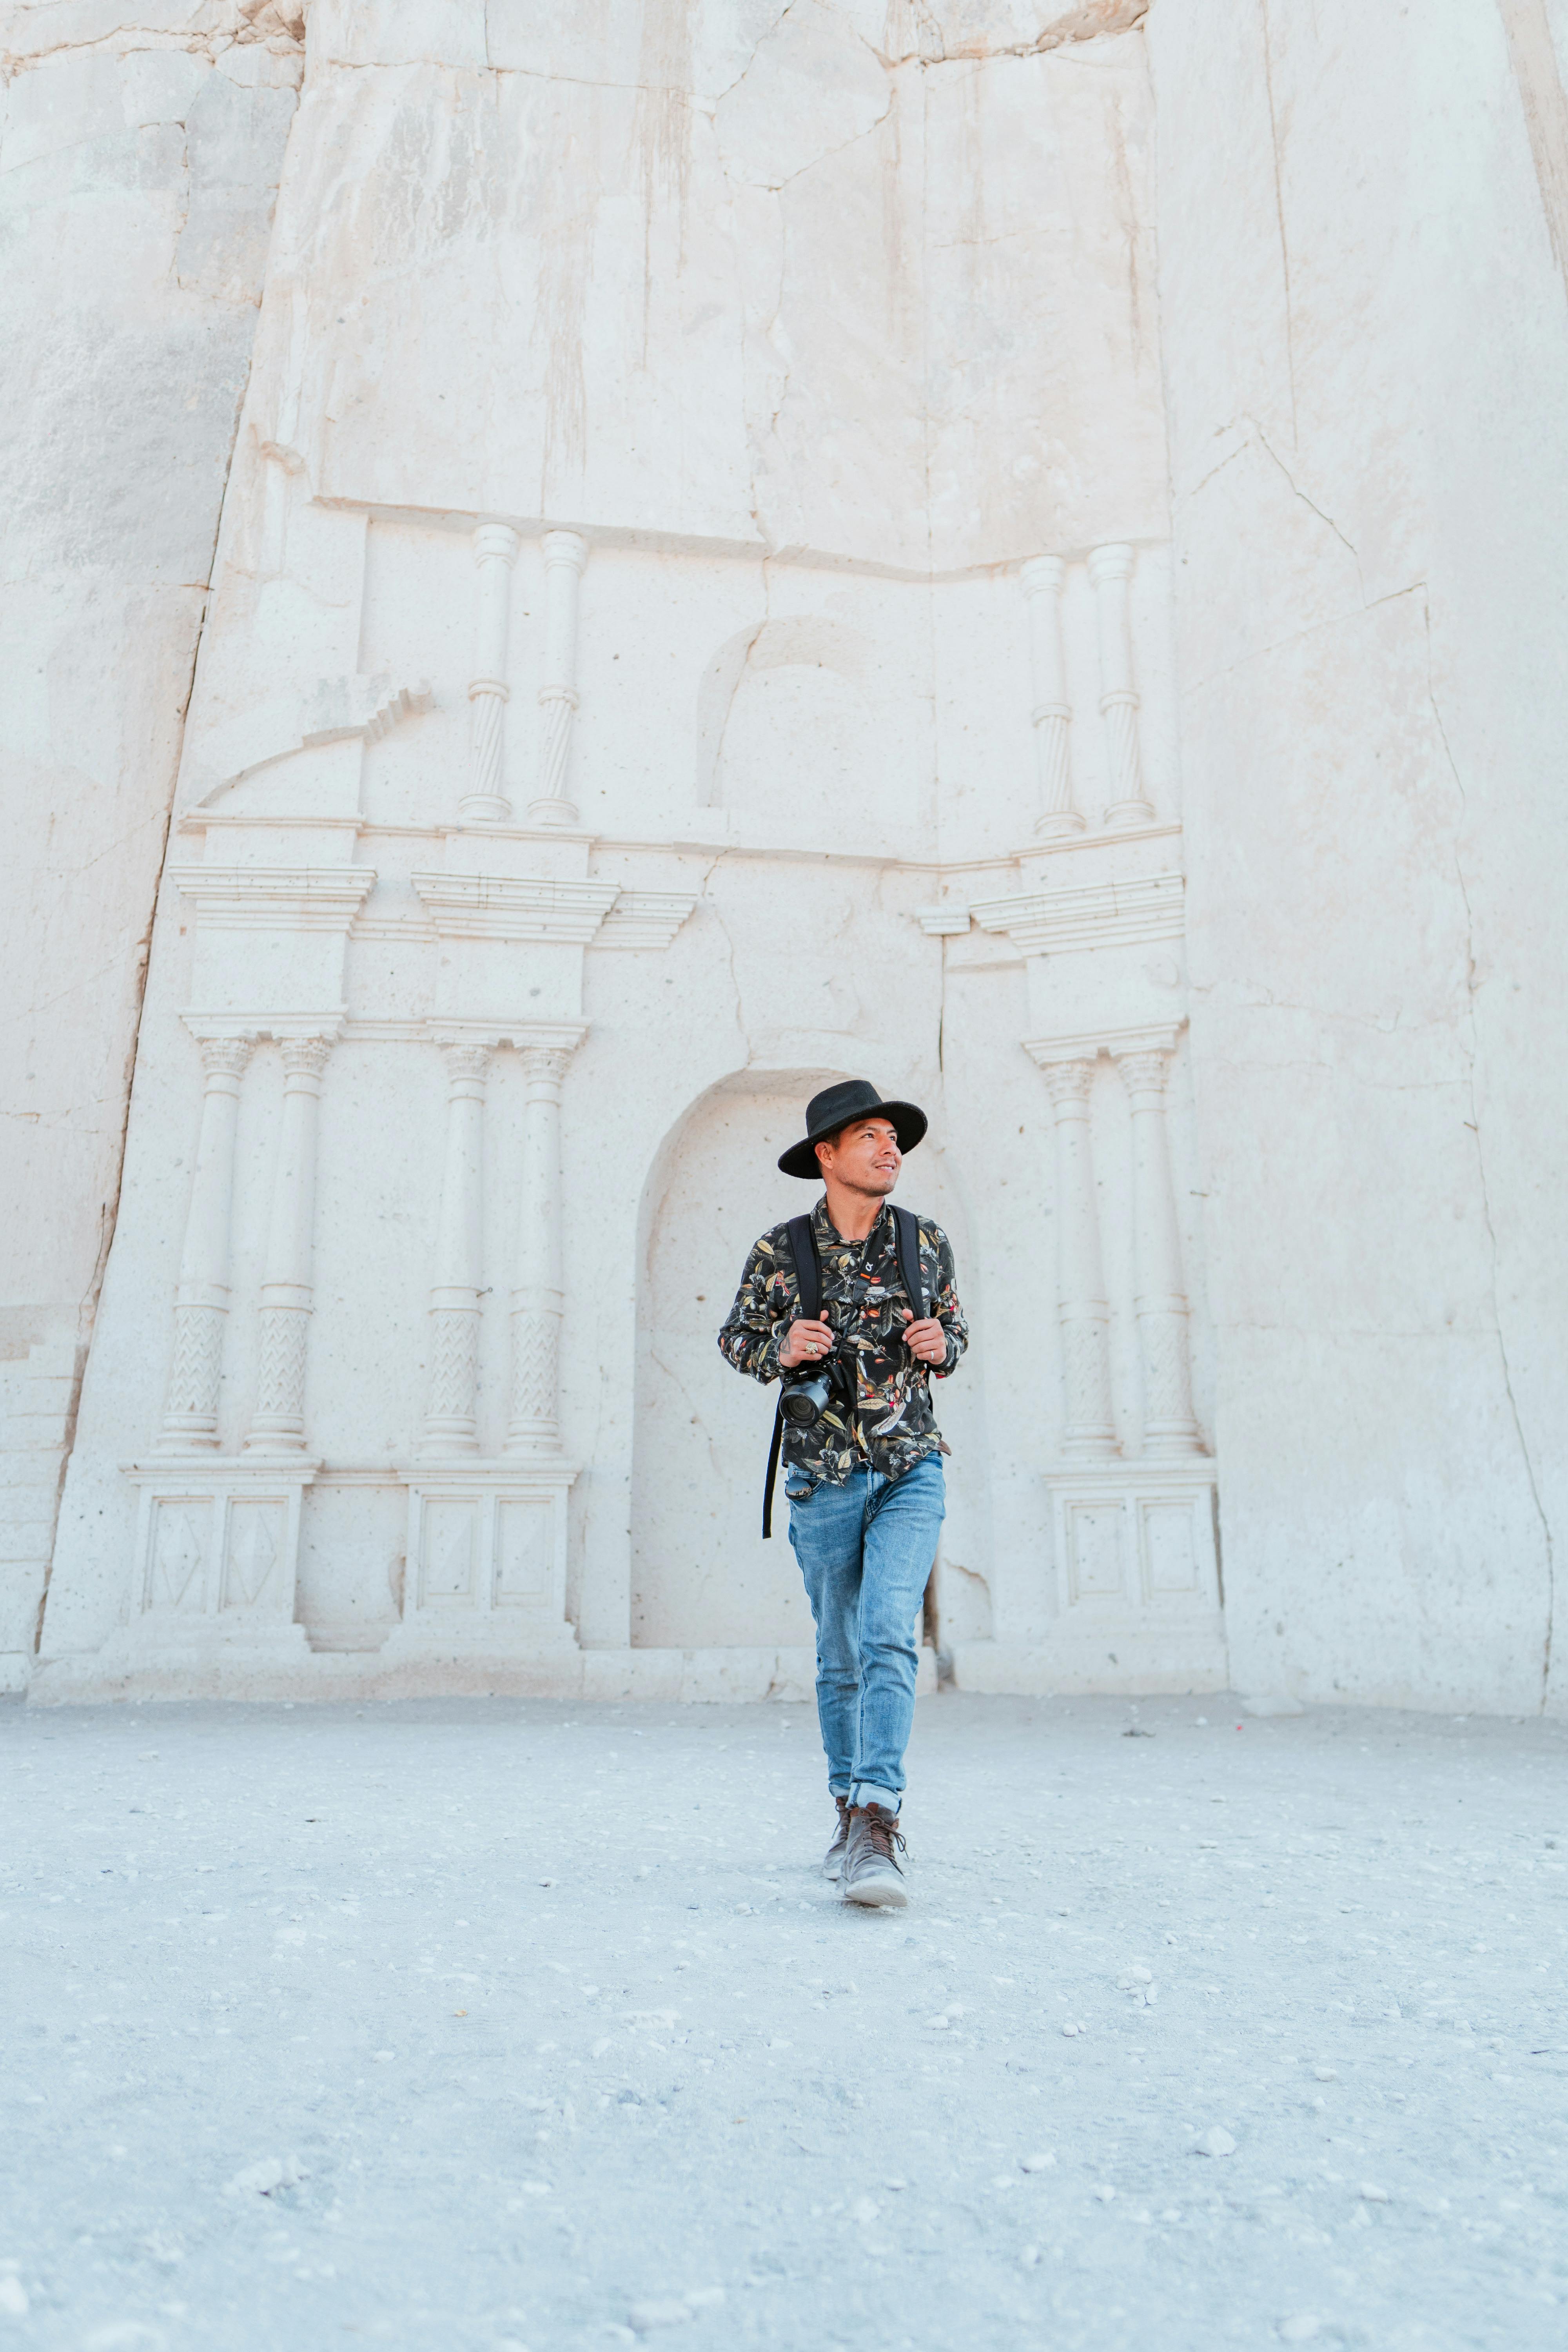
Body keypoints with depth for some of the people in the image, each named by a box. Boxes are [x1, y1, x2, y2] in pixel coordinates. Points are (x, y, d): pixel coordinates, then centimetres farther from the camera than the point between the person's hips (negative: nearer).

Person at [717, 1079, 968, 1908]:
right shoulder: (780, 1251, -4)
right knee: (839, 1654, 11)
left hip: (911, 1472, 0)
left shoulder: (926, 1241, 1)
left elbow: (955, 1328, 15)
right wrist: (781, 1349, -13)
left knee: (887, 1638, -17)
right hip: (823, 1478, 0)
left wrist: (941, 1346, -8)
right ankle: (854, 1813, 29)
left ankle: (875, 1824, -15)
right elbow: (736, 1338, 8)